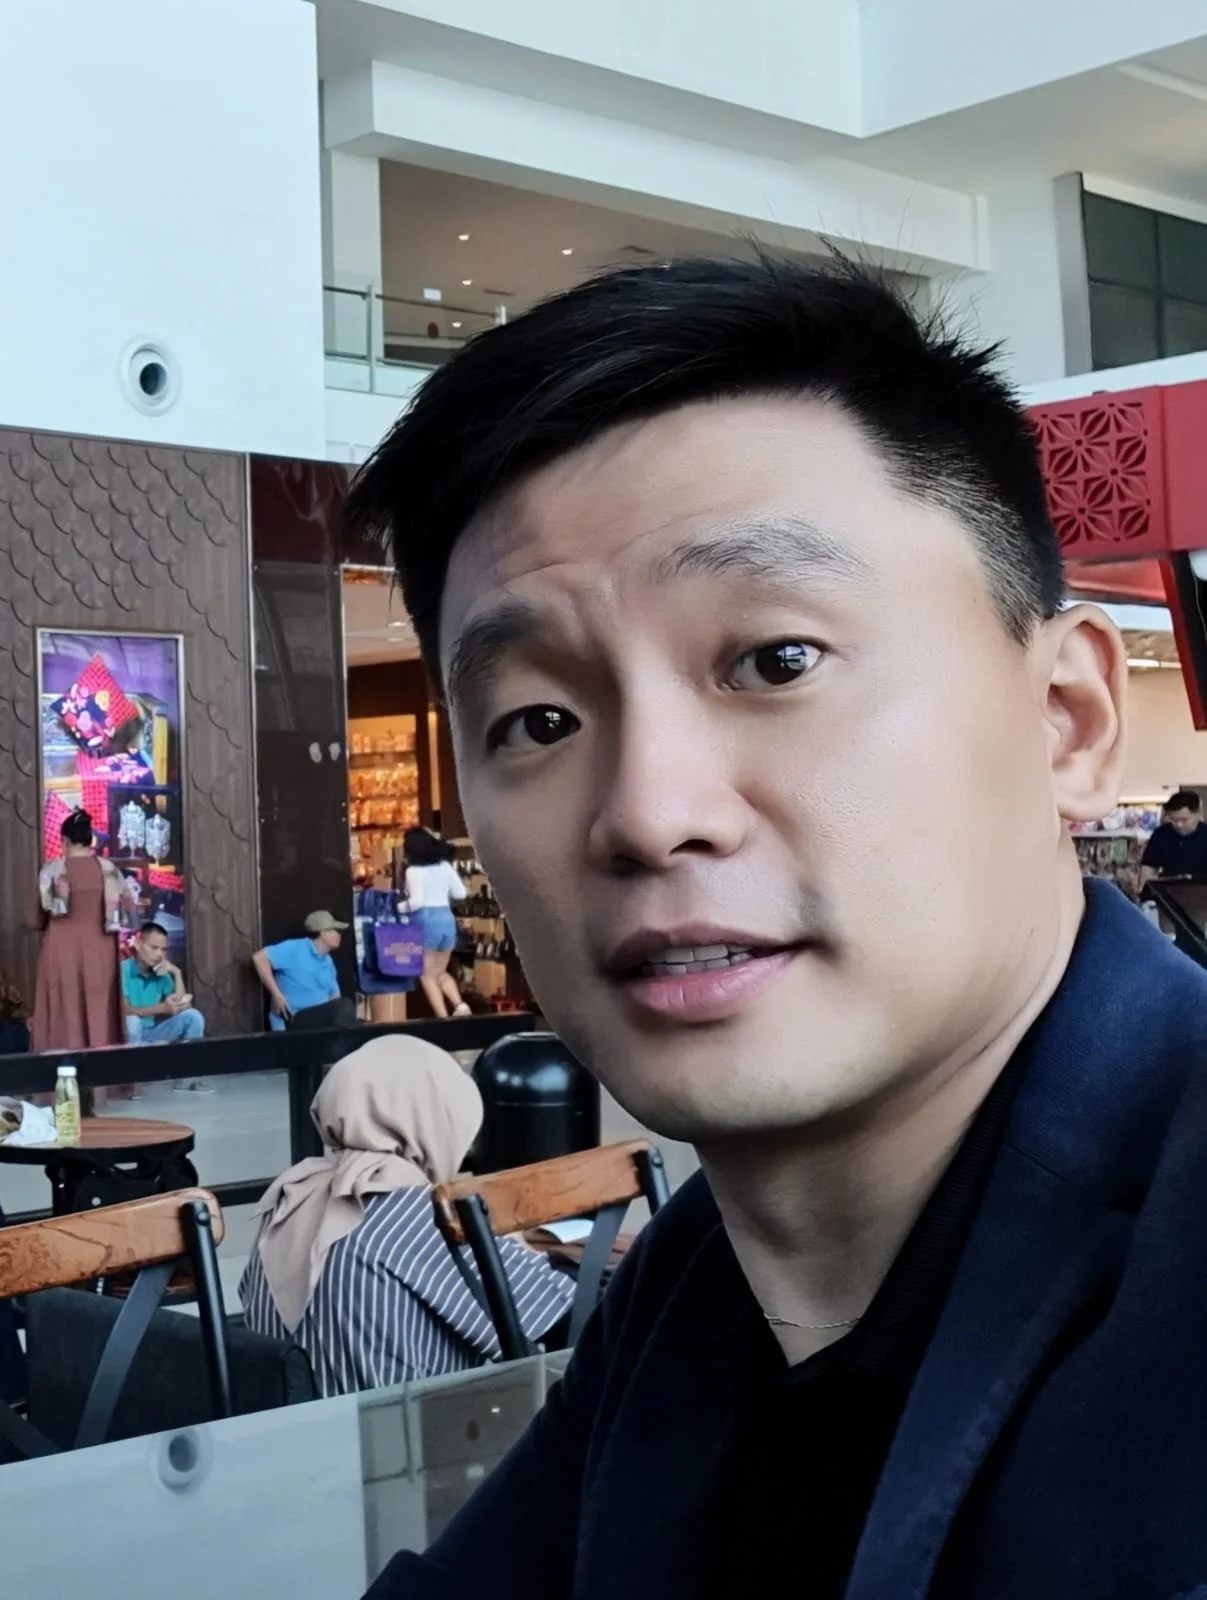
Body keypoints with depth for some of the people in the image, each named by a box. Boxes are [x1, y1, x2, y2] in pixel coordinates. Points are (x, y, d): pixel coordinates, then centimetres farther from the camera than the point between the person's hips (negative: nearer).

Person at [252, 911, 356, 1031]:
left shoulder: (328, 963, 20)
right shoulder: (295, 948, -4)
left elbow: (334, 995, 20)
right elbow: (259, 958, -12)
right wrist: (276, 995, -15)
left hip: (321, 1017, 8)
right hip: (295, 1019, -8)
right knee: (345, 1006, -28)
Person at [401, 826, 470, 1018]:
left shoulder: (414, 871, -9)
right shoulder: (445, 866, 9)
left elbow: (417, 901, -18)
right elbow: (460, 893, 12)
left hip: (426, 921, -6)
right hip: (447, 919, 6)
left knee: (427, 975, 6)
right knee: (440, 972, 20)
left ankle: (443, 1017, -2)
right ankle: (459, 1005, -2)